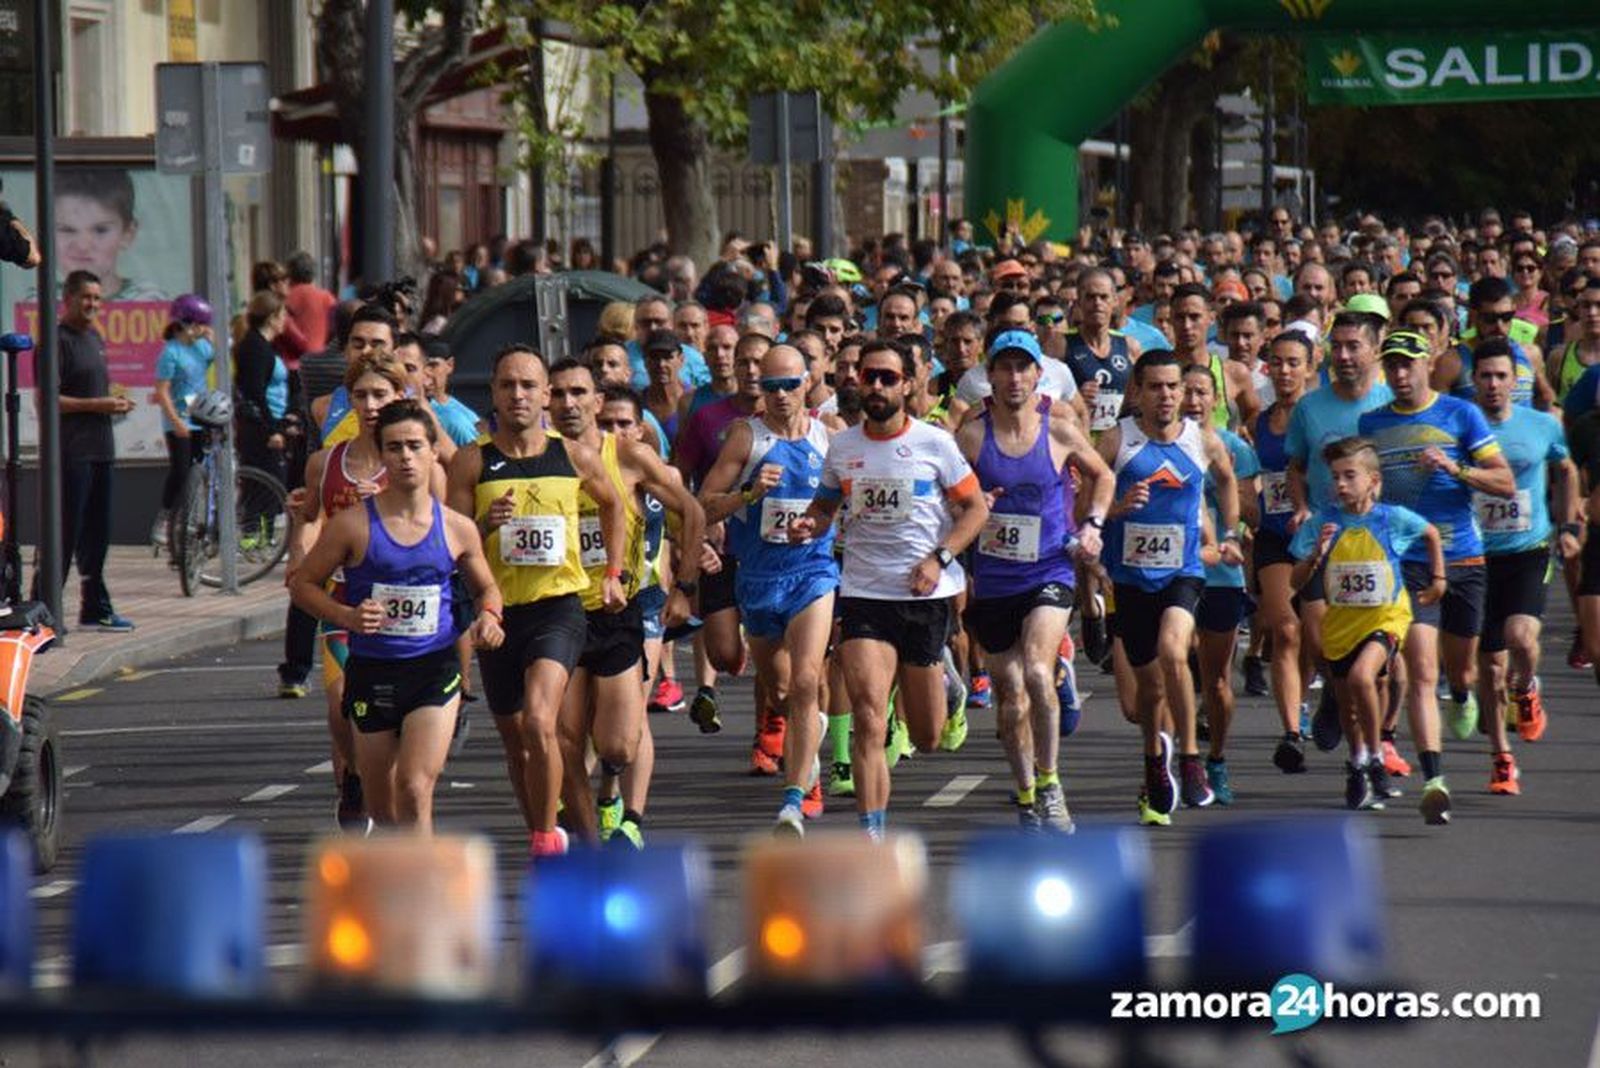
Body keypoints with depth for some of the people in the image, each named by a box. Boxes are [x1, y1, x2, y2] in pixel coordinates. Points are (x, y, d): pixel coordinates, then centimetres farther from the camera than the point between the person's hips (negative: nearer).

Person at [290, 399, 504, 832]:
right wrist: (346, 616, -16)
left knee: (415, 789, -18)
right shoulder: (354, 525, -6)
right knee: (383, 809, 11)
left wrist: (488, 616, -4)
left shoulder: (457, 529, 1)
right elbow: (302, 584, 2)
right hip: (371, 671, 0)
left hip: (435, 670, 0)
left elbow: (487, 588, 18)